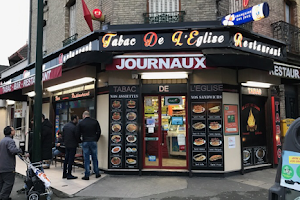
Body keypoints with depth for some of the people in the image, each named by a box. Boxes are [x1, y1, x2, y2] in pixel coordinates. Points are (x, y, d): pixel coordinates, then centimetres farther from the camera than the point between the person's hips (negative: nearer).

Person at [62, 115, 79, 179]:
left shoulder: (65, 126, 7)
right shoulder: (74, 127, -19)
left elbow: (63, 135, 13)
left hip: (67, 145, 8)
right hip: (72, 145, -8)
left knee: (66, 159, 15)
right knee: (70, 160, -2)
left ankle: (64, 173, 22)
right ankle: (69, 175, 3)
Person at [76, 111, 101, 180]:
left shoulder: (81, 123, -2)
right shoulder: (95, 122, 3)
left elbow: (77, 134, -1)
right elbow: (99, 132, 4)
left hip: (85, 142, -1)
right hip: (93, 142, 2)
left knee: (86, 159, 4)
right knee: (95, 158, 12)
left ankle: (87, 175, 7)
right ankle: (97, 173, 20)